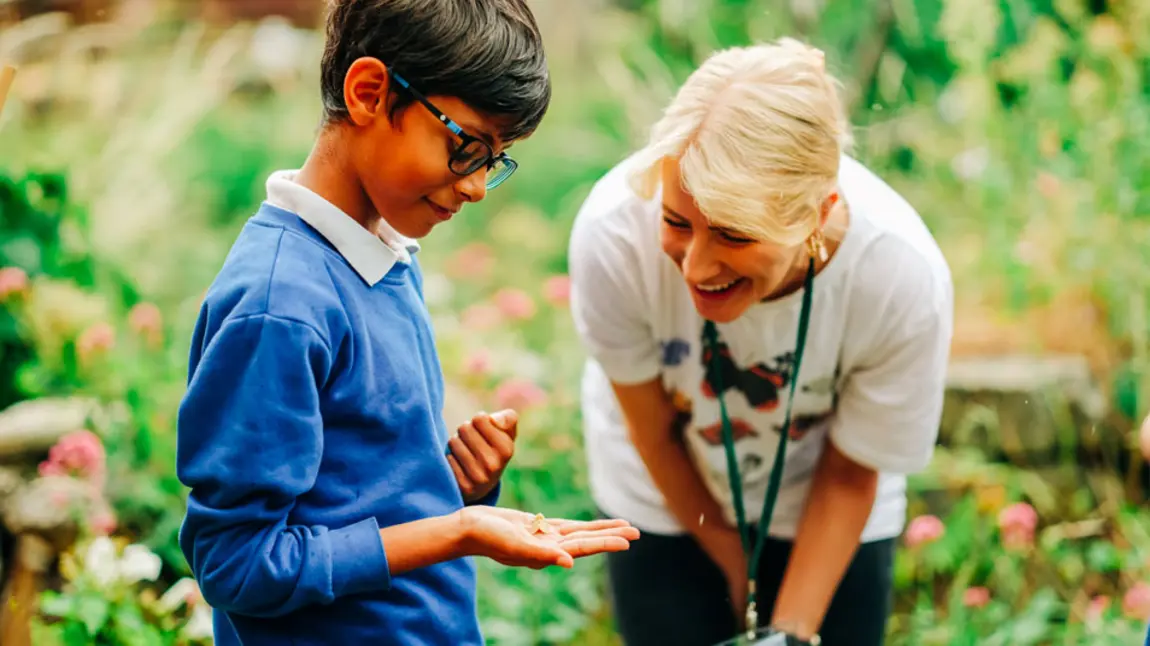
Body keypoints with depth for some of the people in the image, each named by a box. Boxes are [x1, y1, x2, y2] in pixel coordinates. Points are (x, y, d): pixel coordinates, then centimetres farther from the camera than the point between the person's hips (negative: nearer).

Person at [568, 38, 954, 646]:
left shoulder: (904, 280, -34)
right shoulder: (613, 234, -34)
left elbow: (850, 475, -14)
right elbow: (653, 431, -14)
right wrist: (732, 563, -2)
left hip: (818, 505, 0)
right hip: (666, 498, 0)